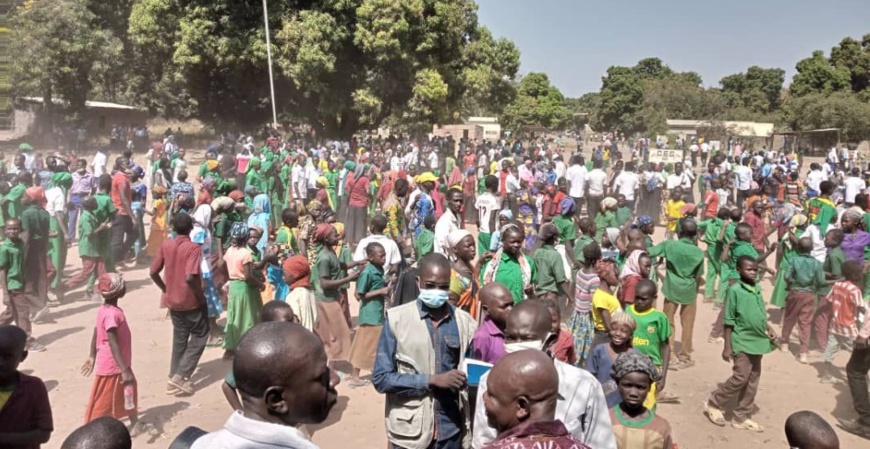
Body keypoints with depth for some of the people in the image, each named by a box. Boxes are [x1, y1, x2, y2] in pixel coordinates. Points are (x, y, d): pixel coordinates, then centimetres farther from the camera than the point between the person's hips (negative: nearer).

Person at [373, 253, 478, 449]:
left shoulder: (465, 322, -1)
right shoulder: (396, 318, -8)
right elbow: (381, 378, -10)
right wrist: (432, 380, -17)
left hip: (450, 431, 2)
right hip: (410, 432, -2)